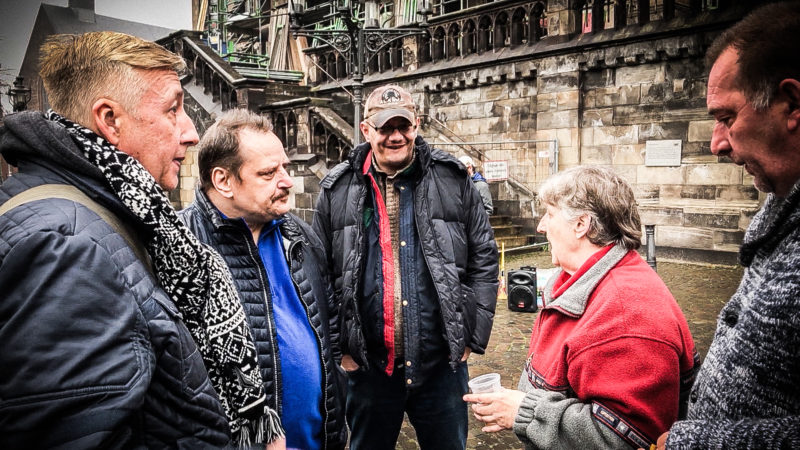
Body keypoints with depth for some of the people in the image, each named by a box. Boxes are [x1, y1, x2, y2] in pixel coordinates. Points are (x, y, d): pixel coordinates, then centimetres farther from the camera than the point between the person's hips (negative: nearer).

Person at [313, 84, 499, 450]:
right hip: (367, 365, 1)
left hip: (441, 364, 0)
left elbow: (484, 257, 2)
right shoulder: (339, 190, -1)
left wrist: (473, 335, -1)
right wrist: (337, 346, 1)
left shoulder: (452, 181, -2)